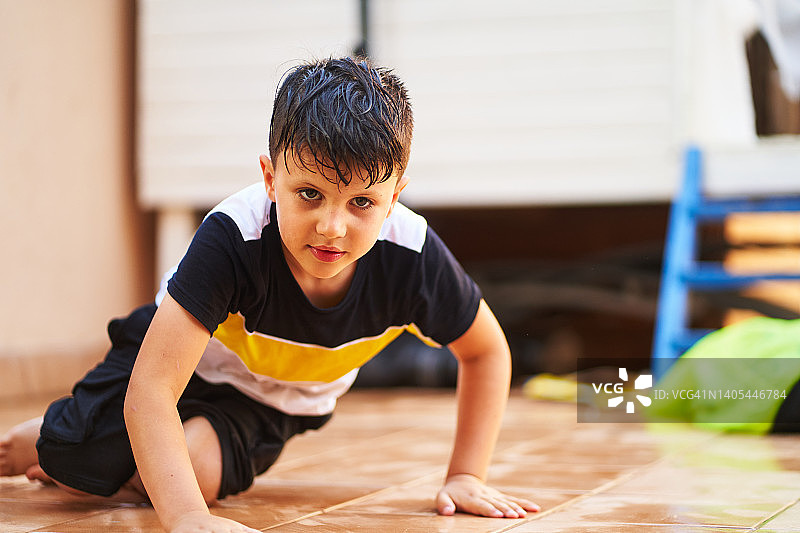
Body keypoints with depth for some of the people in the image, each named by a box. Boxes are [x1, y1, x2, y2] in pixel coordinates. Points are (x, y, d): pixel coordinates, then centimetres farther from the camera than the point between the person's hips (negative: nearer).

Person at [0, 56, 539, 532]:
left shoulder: (412, 257, -32)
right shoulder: (233, 237, -41)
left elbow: (487, 352, -11)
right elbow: (151, 387, -46)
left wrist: (465, 476, -17)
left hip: (274, 401, 2)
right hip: (187, 348, -1)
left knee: (200, 469, -28)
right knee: (83, 454, -23)